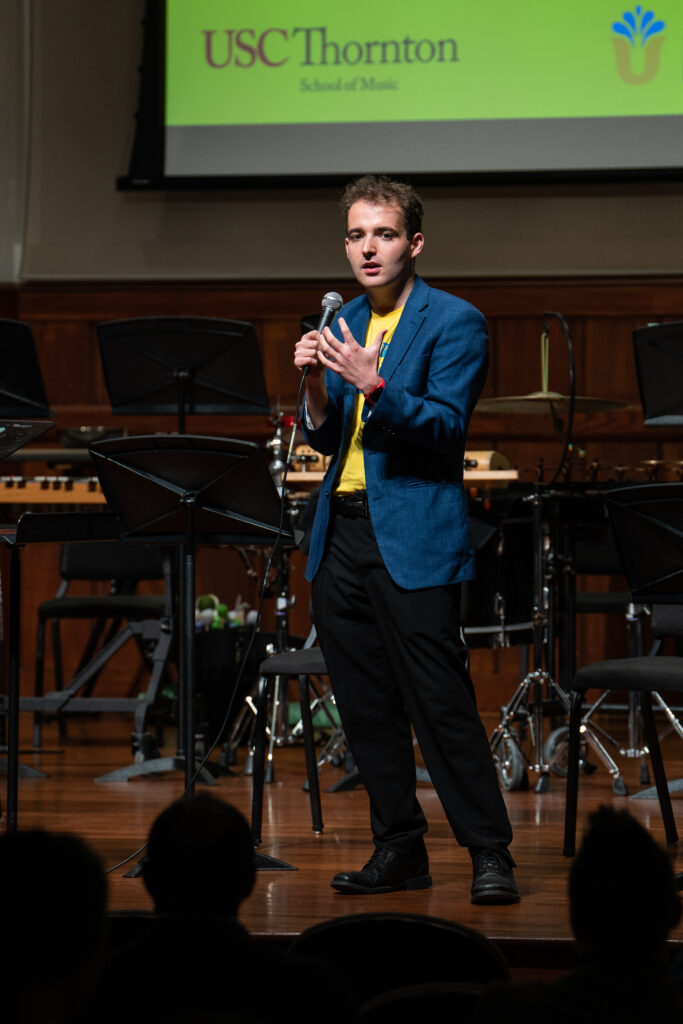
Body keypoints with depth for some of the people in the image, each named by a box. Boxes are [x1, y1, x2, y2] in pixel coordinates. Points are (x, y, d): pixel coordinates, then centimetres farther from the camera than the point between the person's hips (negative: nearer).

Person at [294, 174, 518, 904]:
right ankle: (398, 850, 16)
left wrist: (374, 386, -27)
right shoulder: (344, 325, 16)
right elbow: (327, 439, 15)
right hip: (342, 535, 7)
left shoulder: (454, 323, -4)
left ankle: (490, 854, -2)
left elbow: (446, 426, -14)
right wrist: (315, 385, -4)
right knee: (366, 707, 8)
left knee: (441, 704, -8)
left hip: (412, 537, -6)